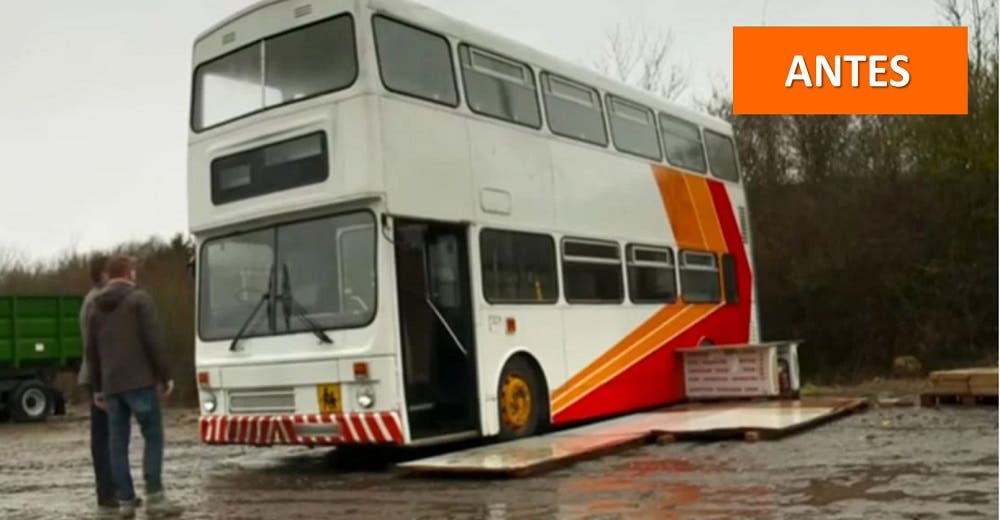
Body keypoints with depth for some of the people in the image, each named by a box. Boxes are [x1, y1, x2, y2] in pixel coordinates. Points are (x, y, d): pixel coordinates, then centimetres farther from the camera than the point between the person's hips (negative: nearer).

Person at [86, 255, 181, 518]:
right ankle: (154, 497, -8)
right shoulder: (139, 299, -3)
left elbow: (91, 351, 18)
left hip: (111, 385, 6)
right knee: (153, 437, -2)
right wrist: (165, 376, -5)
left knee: (118, 443, 6)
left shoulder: (97, 307, 17)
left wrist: (97, 388, 24)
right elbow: (153, 340, -11)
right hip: (139, 381, -6)